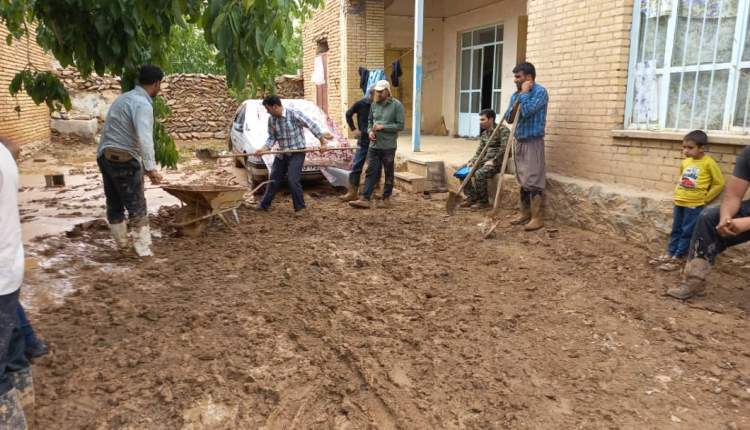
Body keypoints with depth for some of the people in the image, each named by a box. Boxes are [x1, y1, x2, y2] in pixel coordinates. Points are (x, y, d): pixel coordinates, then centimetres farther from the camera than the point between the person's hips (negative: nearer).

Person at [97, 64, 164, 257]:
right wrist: (150, 167, -33)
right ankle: (143, 249, -2)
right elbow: (144, 138, -28)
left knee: (114, 203, 17)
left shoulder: (125, 97, 15)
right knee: (137, 206, -4)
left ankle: (121, 243, 31)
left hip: (105, 155, 9)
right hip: (124, 158, -9)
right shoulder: (143, 104, -15)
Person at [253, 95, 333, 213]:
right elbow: (272, 137, 6)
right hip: (281, 154, 6)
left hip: (297, 153, -6)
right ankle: (264, 205, 25)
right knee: (274, 179, 13)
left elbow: (312, 125, -13)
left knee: (293, 180, -12)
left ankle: (299, 207, 4)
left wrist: (322, 142, -12)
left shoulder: (294, 114, -18)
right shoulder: (271, 120, -1)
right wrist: (264, 149, -11)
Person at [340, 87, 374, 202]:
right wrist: (354, 129, 4)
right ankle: (352, 192, 5)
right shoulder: (361, 104, -5)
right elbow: (348, 114, 11)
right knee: (356, 166, 0)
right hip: (363, 140, 1)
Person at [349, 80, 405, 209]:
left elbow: (400, 125, -11)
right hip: (374, 145, 4)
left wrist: (382, 127, -17)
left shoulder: (396, 105, -7)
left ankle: (386, 198, 21)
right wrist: (370, 131, -2)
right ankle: (365, 199, 0)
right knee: (371, 172, 1)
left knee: (388, 173, 9)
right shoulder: (374, 105, 9)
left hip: (388, 146, -4)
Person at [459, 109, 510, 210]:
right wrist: (472, 161, -2)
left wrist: (493, 161, -22)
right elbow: (480, 150, 14)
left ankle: (484, 201, -15)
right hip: (485, 160, 8)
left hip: (497, 162, -8)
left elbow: (504, 149, -20)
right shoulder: (484, 133, 14)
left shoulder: (502, 130, -10)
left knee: (479, 174, -32)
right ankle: (472, 197, 1)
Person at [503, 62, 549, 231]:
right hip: (519, 142, 8)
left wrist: (524, 93, -13)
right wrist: (518, 99, -5)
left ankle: (537, 217, -4)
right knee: (522, 180, 12)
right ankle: (525, 213, 21)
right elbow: (508, 118, 10)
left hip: (533, 142, -8)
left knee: (533, 180, -9)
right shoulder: (515, 95, 13)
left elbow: (527, 111, -24)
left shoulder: (540, 92, -11)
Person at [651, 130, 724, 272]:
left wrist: (705, 198, -4)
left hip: (695, 205, -6)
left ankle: (678, 258, 6)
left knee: (687, 232, 1)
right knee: (676, 230, 13)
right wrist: (678, 193, 14)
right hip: (679, 202, 6)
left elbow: (719, 183, -6)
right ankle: (670, 254, 20)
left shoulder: (708, 163, -12)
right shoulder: (685, 162, 6)